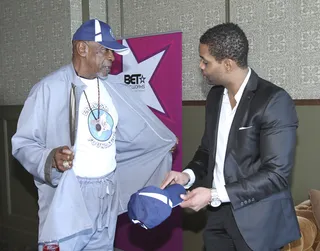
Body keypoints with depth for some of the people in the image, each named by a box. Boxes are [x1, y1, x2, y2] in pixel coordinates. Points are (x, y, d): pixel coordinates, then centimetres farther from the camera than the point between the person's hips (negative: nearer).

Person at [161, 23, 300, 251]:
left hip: (256, 221, -6)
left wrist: (214, 195, -22)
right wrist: (189, 175, -5)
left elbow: (276, 174, -21)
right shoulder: (215, 95, 4)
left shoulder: (274, 101, -18)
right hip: (218, 213, 6)